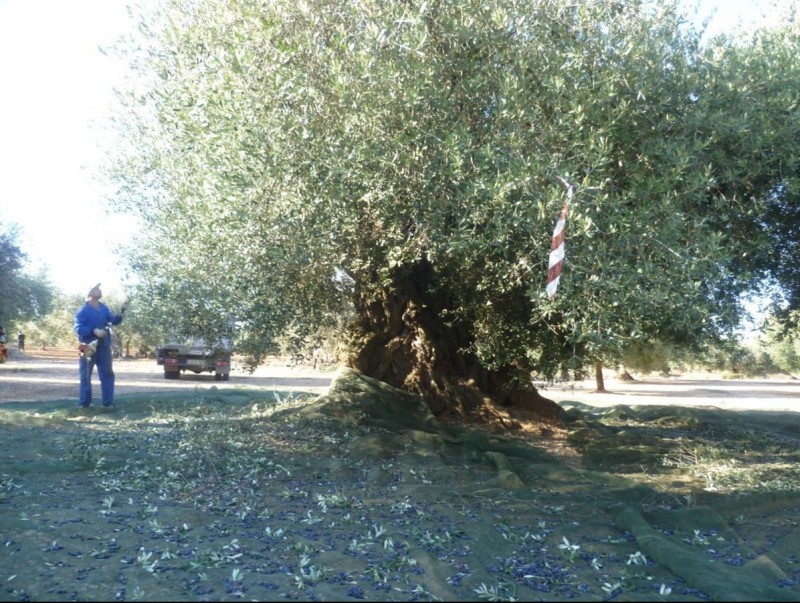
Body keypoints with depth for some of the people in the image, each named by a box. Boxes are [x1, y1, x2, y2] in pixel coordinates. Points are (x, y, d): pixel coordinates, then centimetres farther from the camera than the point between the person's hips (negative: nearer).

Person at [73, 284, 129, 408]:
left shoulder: (104, 308, 10)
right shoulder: (83, 310, -8)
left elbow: (114, 321, 4)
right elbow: (78, 328, -15)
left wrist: (122, 312, -11)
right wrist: (94, 330, -28)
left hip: (104, 347, 5)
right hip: (89, 347, -5)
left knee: (107, 374, 5)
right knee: (86, 376, 4)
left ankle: (108, 402, 10)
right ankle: (85, 403, 11)